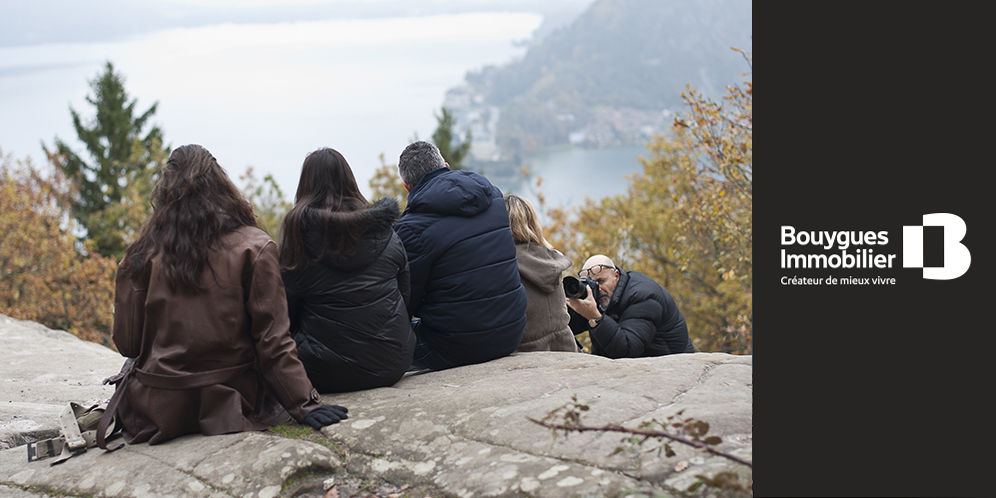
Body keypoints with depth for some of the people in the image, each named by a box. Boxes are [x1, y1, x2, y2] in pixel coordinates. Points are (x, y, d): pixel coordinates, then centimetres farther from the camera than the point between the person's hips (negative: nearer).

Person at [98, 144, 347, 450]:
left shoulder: (142, 255, -9)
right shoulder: (254, 247, -11)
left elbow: (126, 342, -2)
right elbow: (272, 340, -13)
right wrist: (304, 404, -8)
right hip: (229, 402, -2)